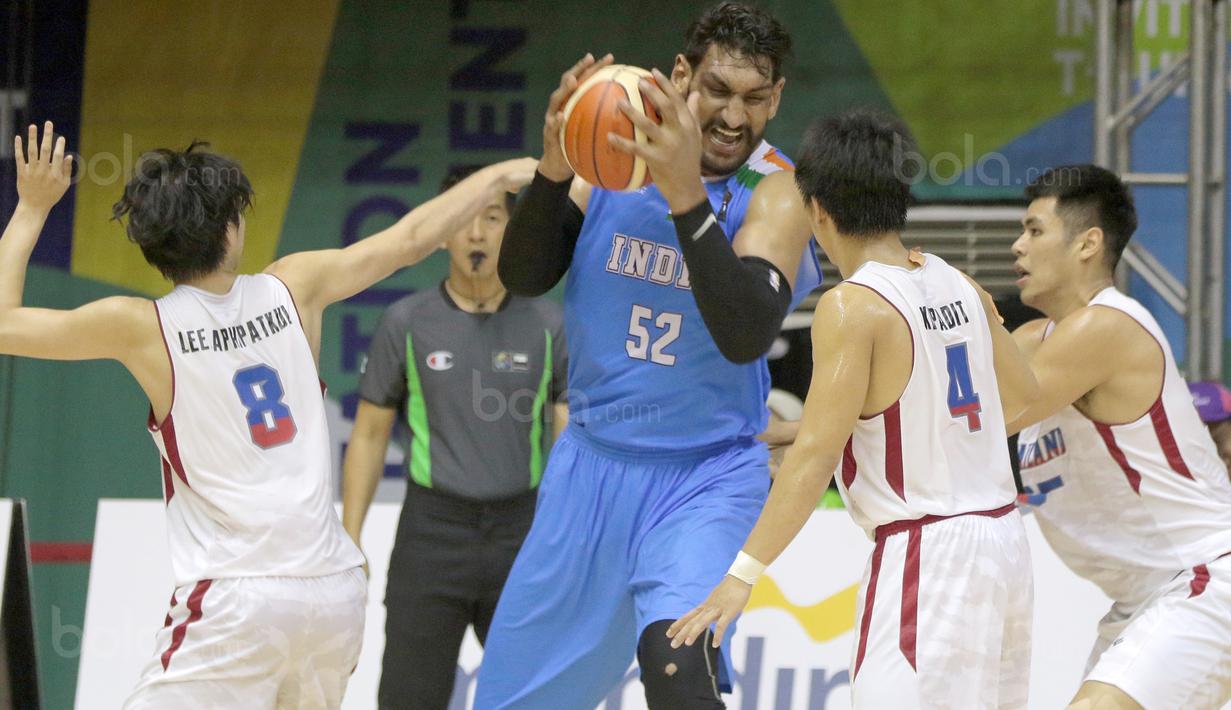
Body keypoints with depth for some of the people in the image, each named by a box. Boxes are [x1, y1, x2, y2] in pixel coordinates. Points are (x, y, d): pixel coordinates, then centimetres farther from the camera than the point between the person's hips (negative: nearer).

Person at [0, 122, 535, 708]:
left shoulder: (143, 327, -6)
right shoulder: (291, 290, 3)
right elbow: (410, 240, 16)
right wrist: (499, 176, 29)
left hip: (236, 599, -5)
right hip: (336, 588, 5)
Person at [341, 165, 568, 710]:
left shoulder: (545, 325, 2)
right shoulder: (407, 323, 0)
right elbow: (369, 435, 6)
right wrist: (349, 542, 0)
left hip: (520, 530, 1)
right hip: (432, 534, -1)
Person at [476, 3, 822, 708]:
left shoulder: (776, 192, -14)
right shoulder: (618, 146, -3)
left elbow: (748, 337, -29)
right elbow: (524, 276, -7)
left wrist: (688, 197, -39)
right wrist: (554, 169, -25)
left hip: (706, 474, -4)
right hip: (593, 462, 4)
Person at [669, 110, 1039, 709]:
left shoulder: (852, 307, -13)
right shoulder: (960, 287, 8)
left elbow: (816, 453, -17)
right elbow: (1022, 392, 24)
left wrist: (742, 575, -15)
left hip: (922, 550, -8)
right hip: (1001, 536, 8)